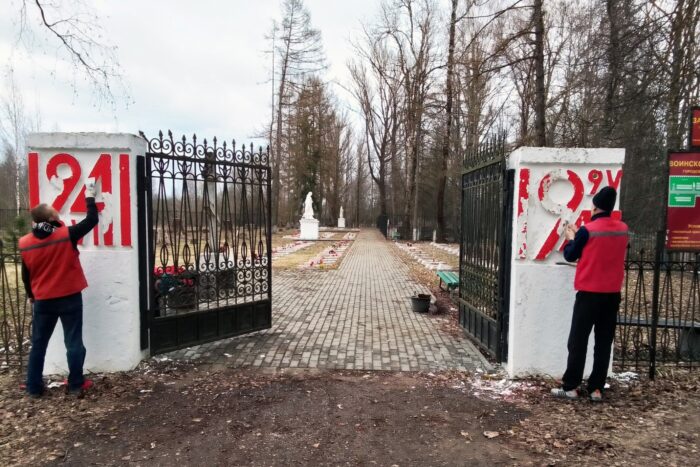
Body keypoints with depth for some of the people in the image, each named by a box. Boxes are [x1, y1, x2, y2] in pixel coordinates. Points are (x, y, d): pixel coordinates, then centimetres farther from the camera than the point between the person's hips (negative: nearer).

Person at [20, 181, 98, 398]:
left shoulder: (25, 243, -4)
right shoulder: (67, 235, -16)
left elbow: (25, 274, 7)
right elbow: (92, 220, -5)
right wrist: (90, 197, 7)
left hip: (42, 300, 3)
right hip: (69, 298, -3)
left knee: (38, 344, 15)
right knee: (73, 342, 5)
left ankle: (34, 387, 22)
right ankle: (76, 385, 12)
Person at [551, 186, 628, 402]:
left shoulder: (587, 230, -12)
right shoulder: (622, 229, 4)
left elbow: (570, 256, -1)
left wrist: (571, 238, 16)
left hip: (589, 293, -4)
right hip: (613, 294, 5)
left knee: (578, 340, 2)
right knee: (604, 342, 8)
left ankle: (570, 386, 6)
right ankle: (596, 389, 12)